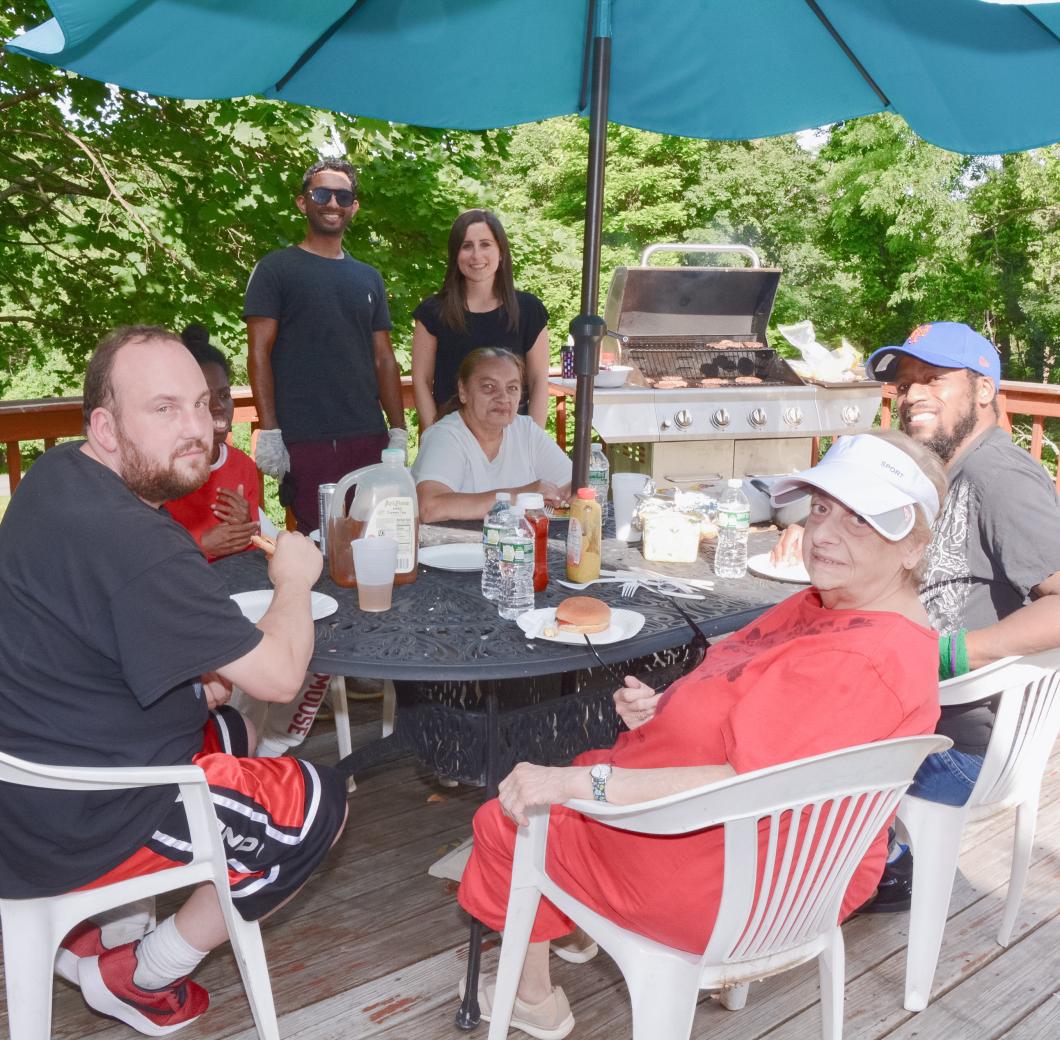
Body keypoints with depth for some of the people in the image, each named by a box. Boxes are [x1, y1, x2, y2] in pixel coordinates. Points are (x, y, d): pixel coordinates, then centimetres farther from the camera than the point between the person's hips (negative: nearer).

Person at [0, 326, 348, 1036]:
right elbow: (279, 675, -24)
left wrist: (198, 677, 3)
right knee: (319, 804, 2)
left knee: (229, 732, 27)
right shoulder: (133, 544, -31)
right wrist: (293, 580, -5)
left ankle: (91, 930, 25)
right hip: (77, 825, -9)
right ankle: (139, 979, 16)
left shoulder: (58, 474, 0)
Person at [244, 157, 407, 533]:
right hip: (303, 444, -4)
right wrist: (268, 432, -11)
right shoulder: (275, 269, 4)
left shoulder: (368, 278, 18)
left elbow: (384, 359, 16)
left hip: (369, 439, 4)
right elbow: (258, 353, -2)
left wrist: (398, 431, 8)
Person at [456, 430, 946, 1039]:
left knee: (506, 822, 5)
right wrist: (663, 707, -8)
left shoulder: (865, 661, -32)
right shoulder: (828, 604, 0)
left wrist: (578, 783, -36)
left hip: (737, 889, -10)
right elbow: (752, 708, 12)